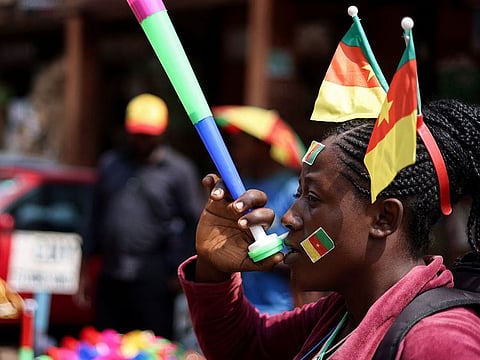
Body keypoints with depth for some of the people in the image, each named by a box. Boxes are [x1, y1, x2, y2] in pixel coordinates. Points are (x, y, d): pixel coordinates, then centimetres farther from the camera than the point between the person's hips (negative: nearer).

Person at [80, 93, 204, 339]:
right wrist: (88, 260, 15)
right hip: (111, 273, 5)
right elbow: (97, 215, 20)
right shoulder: (110, 163, 15)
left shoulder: (179, 170, 1)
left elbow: (194, 223, 0)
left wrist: (179, 271, -6)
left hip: (153, 276, -5)